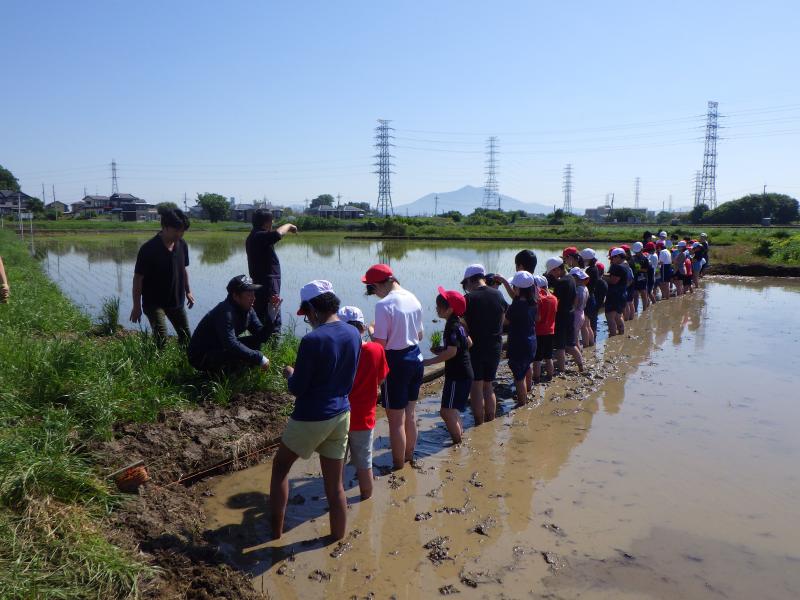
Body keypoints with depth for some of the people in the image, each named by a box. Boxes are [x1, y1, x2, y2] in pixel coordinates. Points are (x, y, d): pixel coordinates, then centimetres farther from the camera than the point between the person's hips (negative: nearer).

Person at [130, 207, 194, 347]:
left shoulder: (182, 245, -3)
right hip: (154, 302, -6)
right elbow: (138, 278, -14)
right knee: (161, 338, -17)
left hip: (176, 300, 6)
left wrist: (188, 291, 17)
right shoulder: (148, 249, -20)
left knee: (186, 336, 13)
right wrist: (137, 306, -12)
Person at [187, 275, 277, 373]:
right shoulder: (225, 312, -29)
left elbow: (261, 336, -4)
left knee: (255, 342, -2)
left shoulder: (248, 310, -2)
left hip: (223, 349, 9)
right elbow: (232, 345, -38)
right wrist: (259, 358, -36)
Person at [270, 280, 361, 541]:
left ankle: (275, 535, 23)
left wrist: (289, 373, 4)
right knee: (335, 485, 14)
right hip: (341, 414, 6)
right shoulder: (353, 334, -1)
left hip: (311, 418, -6)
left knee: (280, 466, 18)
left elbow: (297, 389, -15)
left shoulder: (312, 340, -22)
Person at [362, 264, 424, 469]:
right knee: (410, 413, 20)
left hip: (396, 362, -8)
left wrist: (371, 330, 0)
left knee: (396, 419, 6)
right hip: (415, 358, 8)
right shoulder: (413, 299, 3)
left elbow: (380, 343, -19)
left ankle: (398, 466, 17)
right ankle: (409, 457, 36)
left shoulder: (384, 305, -20)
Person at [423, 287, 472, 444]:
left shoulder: (452, 327, -19)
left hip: (457, 376, -10)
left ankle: (458, 443, 1)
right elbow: (469, 343, 19)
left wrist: (429, 361, -23)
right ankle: (460, 433, 27)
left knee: (446, 411, -7)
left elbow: (451, 352, -29)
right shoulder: (459, 324, 9)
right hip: (463, 373, 10)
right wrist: (442, 349, 16)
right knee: (452, 410, 19)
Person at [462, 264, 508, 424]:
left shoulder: (469, 298, -14)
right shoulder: (498, 295, 2)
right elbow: (502, 321, 10)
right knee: (489, 387, 16)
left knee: (476, 389, 3)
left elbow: (463, 326, -11)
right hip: (495, 347, 5)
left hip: (475, 348, -5)